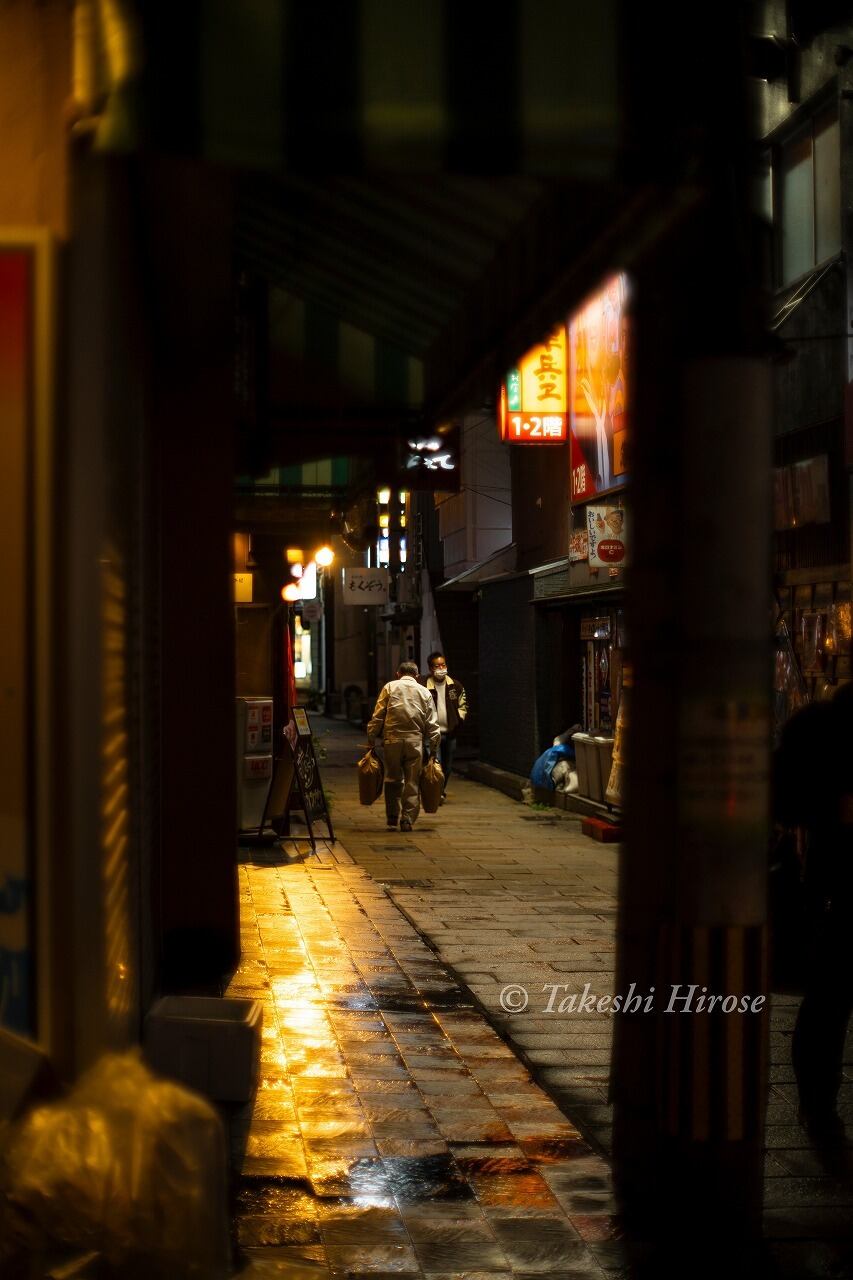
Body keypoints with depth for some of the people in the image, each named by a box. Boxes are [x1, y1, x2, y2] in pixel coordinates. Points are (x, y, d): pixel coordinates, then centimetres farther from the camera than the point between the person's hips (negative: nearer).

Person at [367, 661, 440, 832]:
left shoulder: (390, 687, 8)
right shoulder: (424, 692, 11)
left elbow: (377, 715, 2)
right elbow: (432, 723, 9)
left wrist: (371, 739, 6)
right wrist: (434, 746, 12)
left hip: (392, 739, 0)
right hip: (415, 740, 0)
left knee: (393, 779, 12)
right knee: (412, 782, 4)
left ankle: (392, 816, 13)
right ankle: (408, 819, 0)